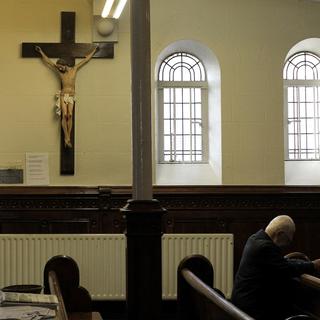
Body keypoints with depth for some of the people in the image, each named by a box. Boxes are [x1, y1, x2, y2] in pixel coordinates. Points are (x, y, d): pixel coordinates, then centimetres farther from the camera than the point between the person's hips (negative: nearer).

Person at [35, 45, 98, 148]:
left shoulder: (74, 69, 5)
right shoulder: (59, 71, 5)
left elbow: (85, 59, 12)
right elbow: (48, 61, 11)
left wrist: (94, 51, 17)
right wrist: (41, 52, 14)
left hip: (71, 96, 1)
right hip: (63, 95, 0)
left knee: (70, 115, -13)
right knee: (64, 115, -13)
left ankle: (68, 138, -13)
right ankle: (67, 138, -15)